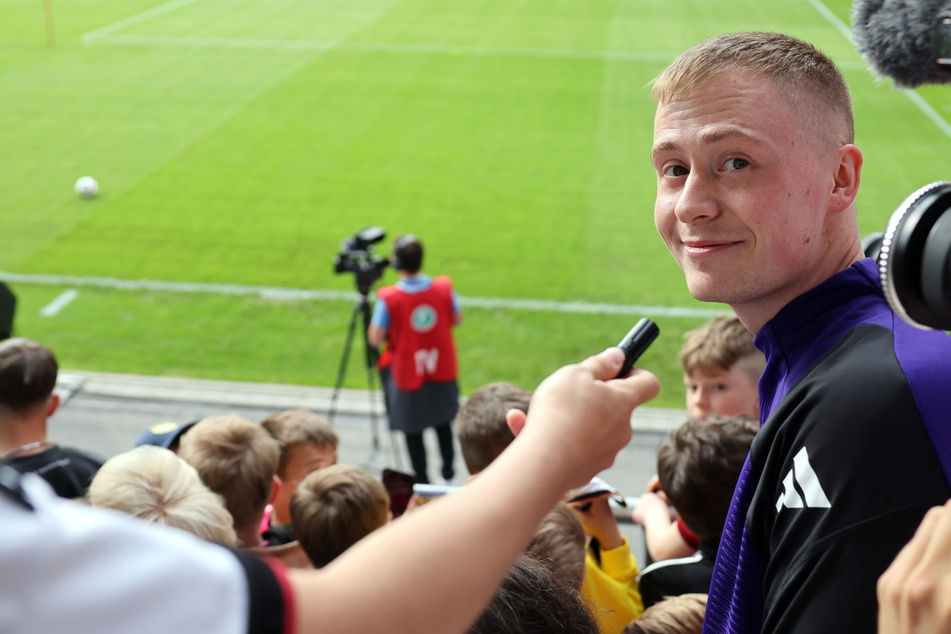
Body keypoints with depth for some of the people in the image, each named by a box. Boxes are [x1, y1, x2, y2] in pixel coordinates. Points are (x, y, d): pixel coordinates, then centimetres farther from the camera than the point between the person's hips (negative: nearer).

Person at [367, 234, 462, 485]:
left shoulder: (388, 299, -24)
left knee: (413, 431, 11)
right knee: (443, 422, 24)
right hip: (443, 371, 4)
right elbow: (457, 320, 2)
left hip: (408, 376, -3)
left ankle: (422, 482, 19)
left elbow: (375, 339, -17)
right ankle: (448, 471, 36)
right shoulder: (444, 288, -14)